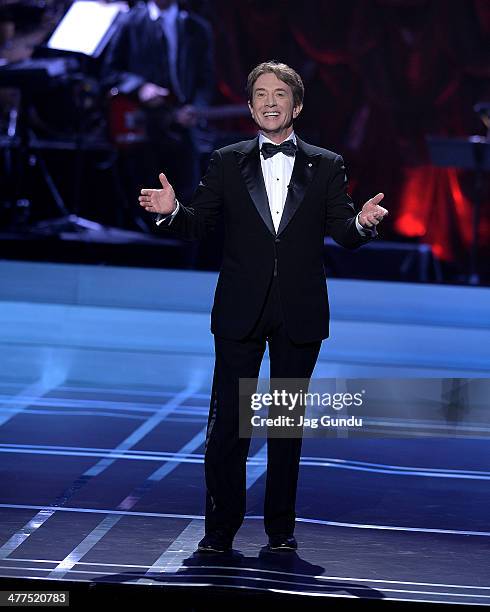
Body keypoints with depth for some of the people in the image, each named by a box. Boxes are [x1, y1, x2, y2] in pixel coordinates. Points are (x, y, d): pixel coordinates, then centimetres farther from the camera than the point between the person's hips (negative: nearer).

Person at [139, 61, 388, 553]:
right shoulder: (226, 163, 6)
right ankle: (220, 527, 5)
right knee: (226, 424, -3)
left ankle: (281, 527, 17)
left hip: (300, 316, 1)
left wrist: (363, 223, -21)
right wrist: (172, 211, -19)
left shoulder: (326, 167, 6)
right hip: (241, 312, -1)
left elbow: (343, 234, 1)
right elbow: (197, 227, 2)